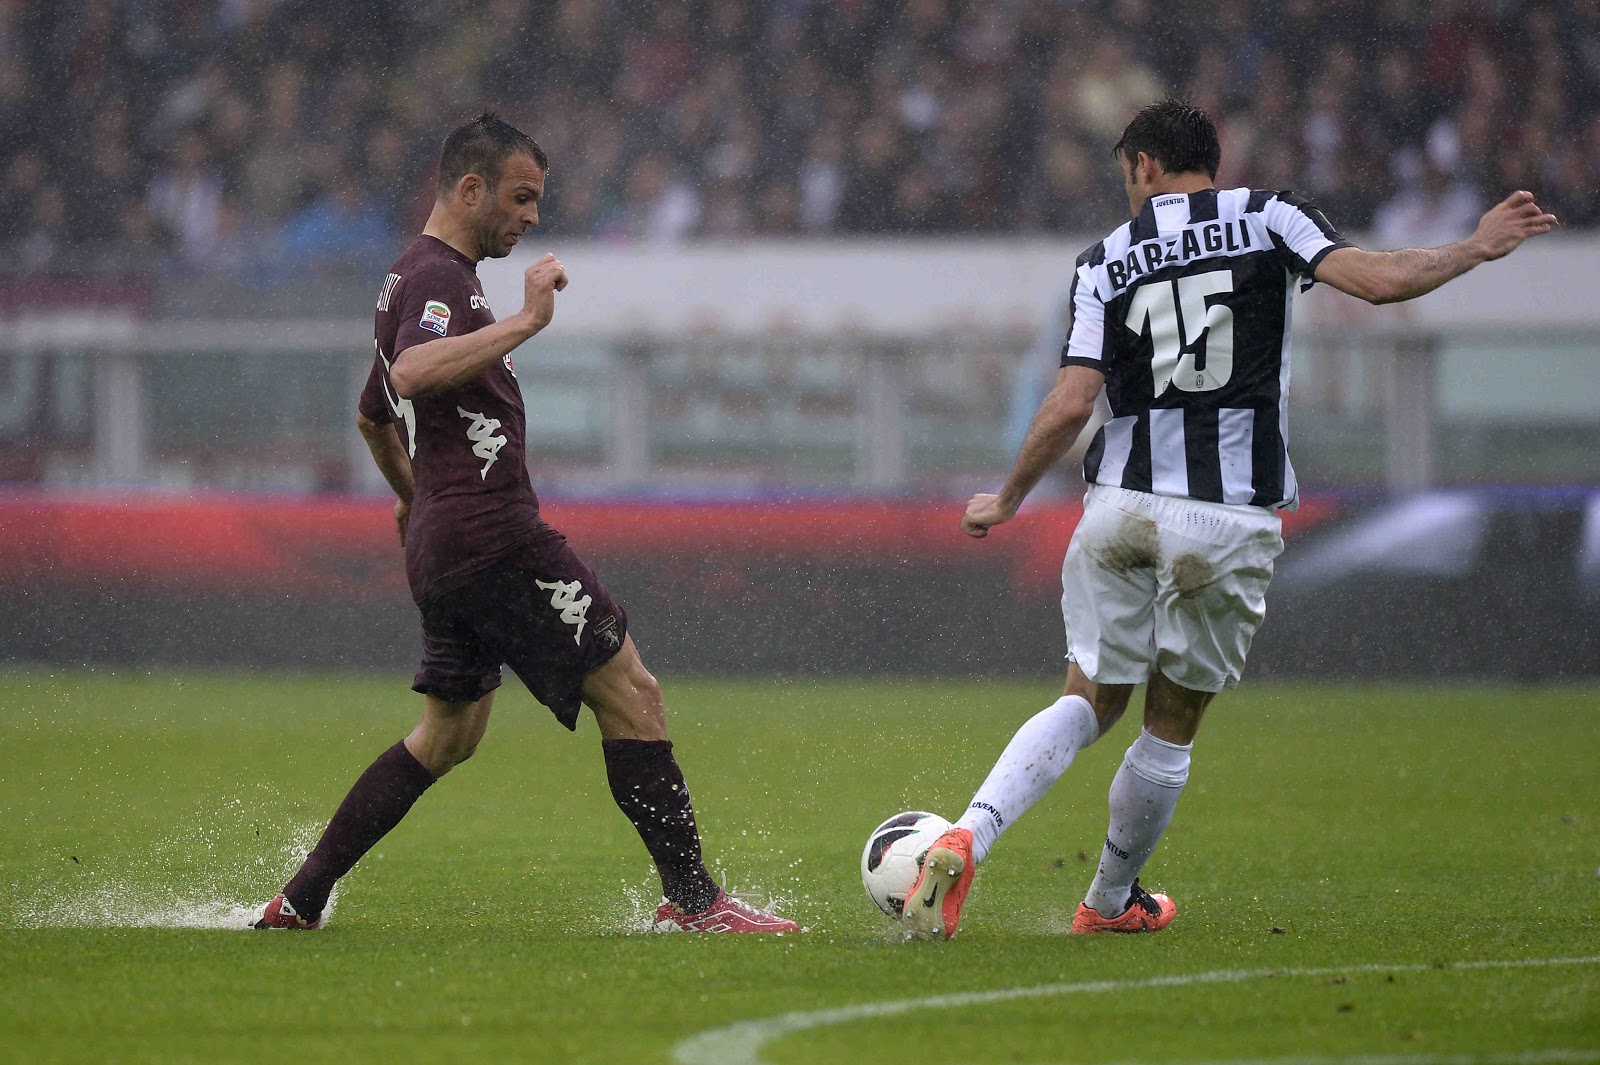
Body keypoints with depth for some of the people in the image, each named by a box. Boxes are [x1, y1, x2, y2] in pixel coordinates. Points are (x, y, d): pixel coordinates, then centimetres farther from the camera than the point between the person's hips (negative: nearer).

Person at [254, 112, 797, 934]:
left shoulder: (418, 277, 21)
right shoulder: (439, 277, -12)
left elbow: (372, 417, 36)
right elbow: (411, 374, -35)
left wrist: (413, 497, 50)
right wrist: (525, 322, -31)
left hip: (444, 548, 11)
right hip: (493, 538, -11)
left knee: (447, 736, 18)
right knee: (631, 695, -8)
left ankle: (298, 903, 18)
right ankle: (693, 900, -8)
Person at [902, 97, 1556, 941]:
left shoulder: (1105, 262, 5)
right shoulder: (1266, 217, 2)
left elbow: (1071, 405, -3)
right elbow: (1377, 280, -10)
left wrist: (1006, 501, 10)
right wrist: (1478, 248, 4)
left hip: (1123, 508, 1)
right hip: (1231, 520, -1)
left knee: (1089, 702, 11)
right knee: (1171, 728, 15)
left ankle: (965, 839, -12)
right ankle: (1112, 903, 29)